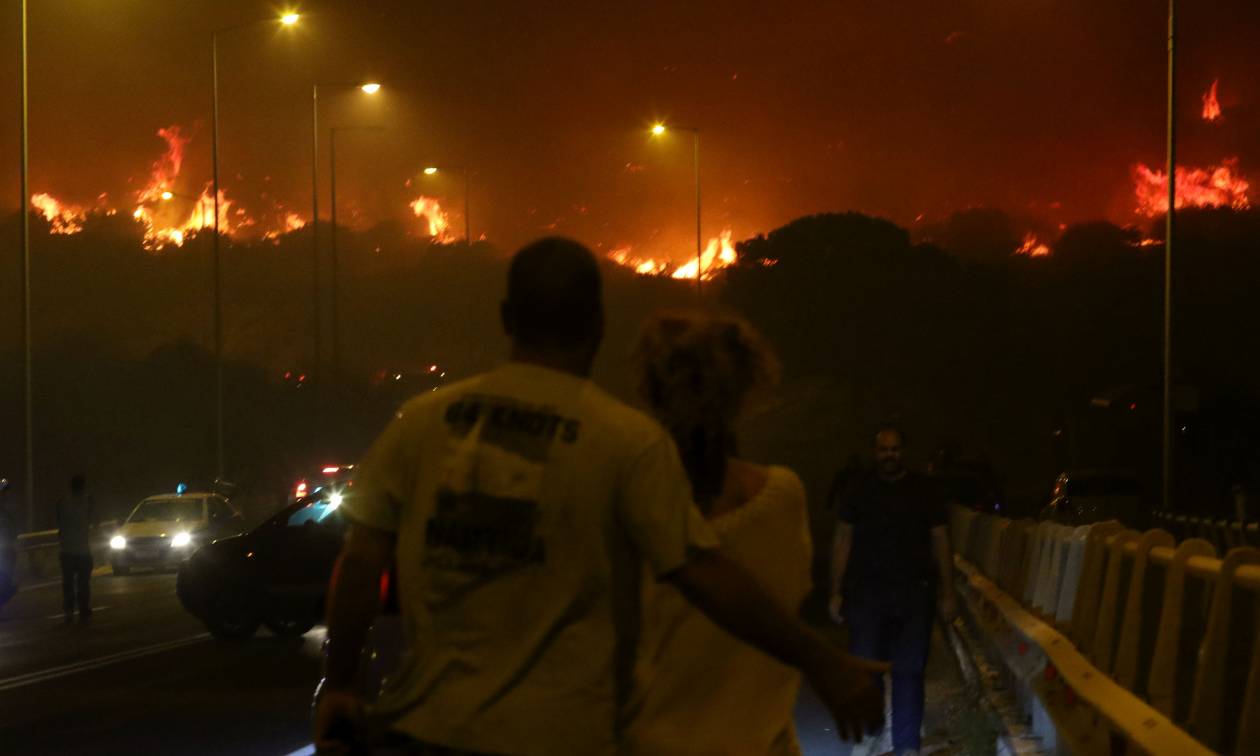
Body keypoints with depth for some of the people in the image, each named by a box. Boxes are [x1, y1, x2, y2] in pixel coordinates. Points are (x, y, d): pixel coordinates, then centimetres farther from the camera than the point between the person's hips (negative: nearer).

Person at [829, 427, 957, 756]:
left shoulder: (923, 491, 5)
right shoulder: (858, 491, 6)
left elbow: (940, 542, 5)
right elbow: (843, 541, 6)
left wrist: (947, 593, -1)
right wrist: (836, 593, 2)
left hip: (913, 593, 0)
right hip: (866, 593, 0)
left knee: (908, 671, 1)